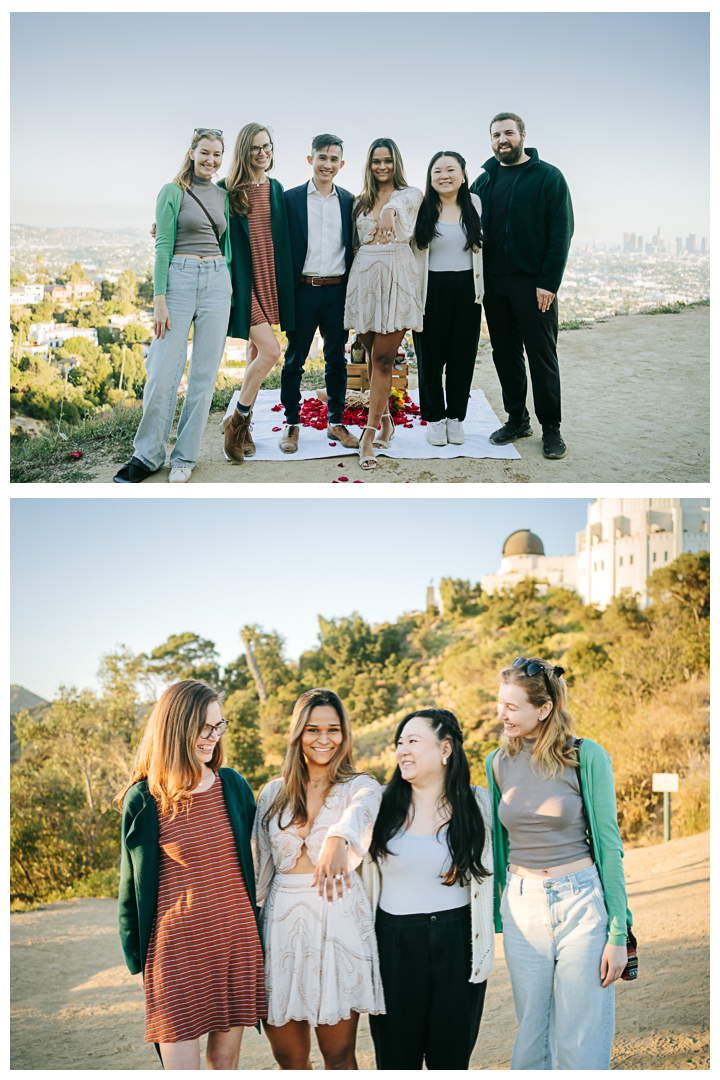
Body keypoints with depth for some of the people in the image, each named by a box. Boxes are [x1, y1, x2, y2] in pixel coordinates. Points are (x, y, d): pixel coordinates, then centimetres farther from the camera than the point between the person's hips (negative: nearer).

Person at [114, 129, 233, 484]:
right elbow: (162, 247, -5)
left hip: (218, 282, 4)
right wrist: (160, 299, -13)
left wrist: (230, 288, 13)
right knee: (163, 372, -6)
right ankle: (147, 455, 7)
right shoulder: (173, 192, 0)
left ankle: (185, 456, 12)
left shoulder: (222, 196, 14)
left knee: (204, 374, 3)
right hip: (180, 279, -4)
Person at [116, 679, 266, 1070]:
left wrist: (253, 932, 15)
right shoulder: (144, 800, -6)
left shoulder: (233, 787, 4)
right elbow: (132, 884, 2)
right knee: (180, 1065, -2)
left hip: (236, 942, 4)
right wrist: (137, 960, 3)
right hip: (177, 946, -3)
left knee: (225, 1058, 11)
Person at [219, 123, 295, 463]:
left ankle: (243, 423, 22)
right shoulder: (227, 190, -5)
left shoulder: (275, 189, 10)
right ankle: (237, 420, 2)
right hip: (242, 281, -6)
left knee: (256, 352, 10)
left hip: (269, 279, 6)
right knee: (270, 351, -15)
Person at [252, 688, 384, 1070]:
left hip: (339, 918, -3)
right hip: (282, 920, 3)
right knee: (287, 1054, 8)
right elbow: (261, 867, 14)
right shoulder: (273, 793, 11)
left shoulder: (360, 787, 0)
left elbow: (359, 812, -25)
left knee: (339, 1055, 3)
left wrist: (336, 840, -48)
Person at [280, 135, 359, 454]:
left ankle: (336, 422, 19)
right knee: (294, 360, 4)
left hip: (338, 291, 2)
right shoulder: (291, 198, 1)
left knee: (337, 360, 9)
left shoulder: (349, 201, 8)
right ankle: (291, 424, 14)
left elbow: (353, 247, 11)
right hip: (303, 291, -2)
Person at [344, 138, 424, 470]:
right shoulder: (361, 202, 17)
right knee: (373, 353, 8)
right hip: (364, 277, 4)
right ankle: (385, 418, 23)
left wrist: (390, 210, -45)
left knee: (382, 357, -8)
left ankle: (370, 432, -7)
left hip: (397, 277, -4)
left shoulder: (410, 194, 2)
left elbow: (400, 201, -23)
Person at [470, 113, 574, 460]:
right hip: (493, 282, 5)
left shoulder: (547, 177, -2)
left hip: (534, 282, -5)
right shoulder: (484, 181, 13)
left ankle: (551, 427, 7)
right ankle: (517, 419, 20)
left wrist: (549, 282, -15)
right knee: (504, 353, 9)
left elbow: (561, 232, -7)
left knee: (542, 354, -1)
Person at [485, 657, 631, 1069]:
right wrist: (498, 916, 15)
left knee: (582, 1048, 1)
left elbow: (608, 844, -6)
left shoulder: (587, 757, -8)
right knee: (532, 1040, 10)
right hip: (522, 906, 4)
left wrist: (618, 934, -8)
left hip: (582, 902, -3)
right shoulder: (499, 763, 5)